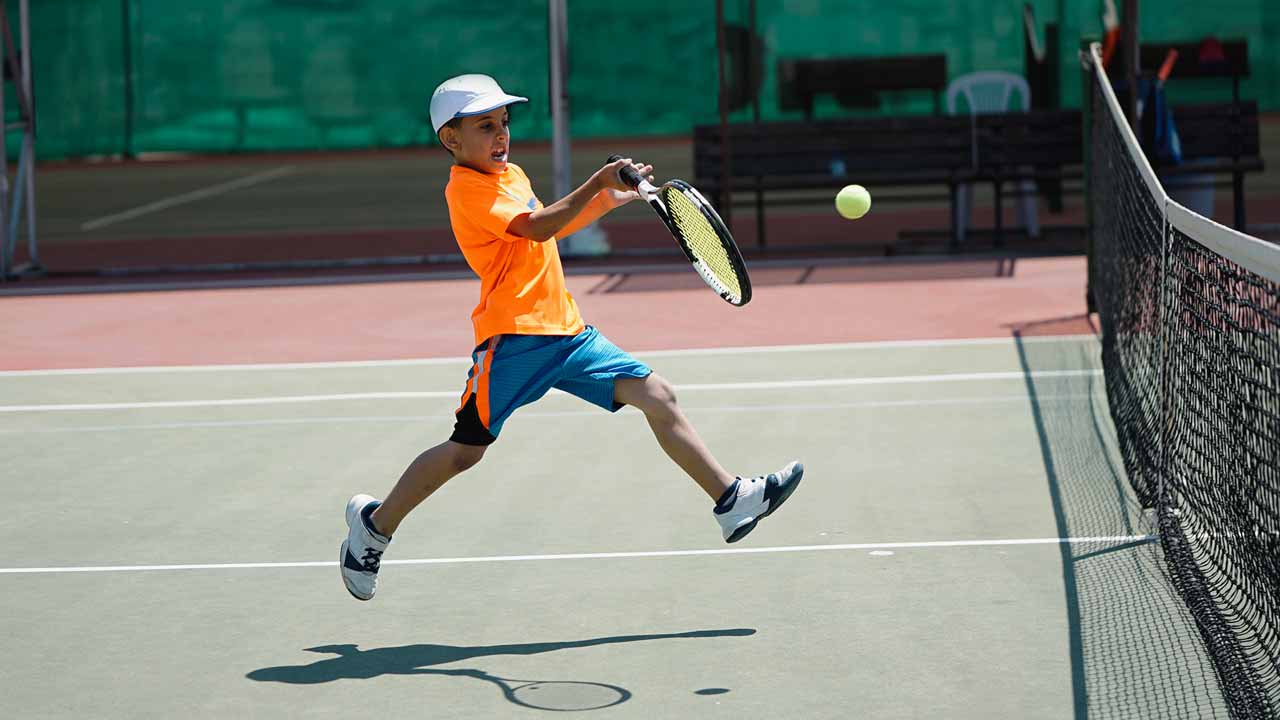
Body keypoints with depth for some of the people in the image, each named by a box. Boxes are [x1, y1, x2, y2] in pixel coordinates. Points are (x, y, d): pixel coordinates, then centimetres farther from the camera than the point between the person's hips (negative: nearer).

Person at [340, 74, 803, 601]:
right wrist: (597, 183, -26)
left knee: (656, 395, -4)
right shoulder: (466, 188, -10)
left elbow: (550, 229, 34)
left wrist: (611, 199, 24)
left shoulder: (512, 175, 19)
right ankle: (373, 525, 18)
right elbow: (538, 228, -23)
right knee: (464, 451, -2)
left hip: (565, 330, 8)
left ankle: (732, 500, -5)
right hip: (514, 337, -8)